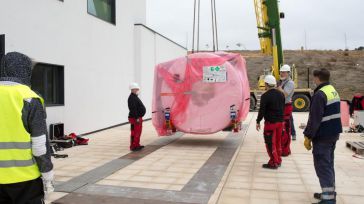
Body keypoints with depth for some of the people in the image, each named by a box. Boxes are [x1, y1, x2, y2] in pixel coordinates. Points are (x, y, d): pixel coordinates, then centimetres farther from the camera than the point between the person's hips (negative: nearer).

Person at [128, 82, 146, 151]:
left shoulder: (135, 97, 17)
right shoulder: (132, 98, -16)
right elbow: (133, 109, -24)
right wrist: (137, 118, -26)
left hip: (138, 118, 11)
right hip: (135, 118, -11)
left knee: (138, 132, 17)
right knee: (135, 133, -7)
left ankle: (137, 145, 26)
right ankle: (133, 146, -2)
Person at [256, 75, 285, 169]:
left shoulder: (265, 96, -16)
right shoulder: (281, 94, 7)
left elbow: (262, 110, -16)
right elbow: (283, 108, 14)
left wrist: (258, 122, -6)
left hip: (270, 123, -7)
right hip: (280, 122, 7)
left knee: (270, 143, 1)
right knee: (278, 142, 18)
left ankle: (273, 163, 5)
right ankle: (278, 160, 27)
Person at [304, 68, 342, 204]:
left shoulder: (320, 94, -20)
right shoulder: (334, 91, 11)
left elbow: (314, 119, -22)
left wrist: (308, 136, -15)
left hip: (322, 136, -9)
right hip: (333, 133, 9)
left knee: (322, 166, -4)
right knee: (328, 164, 17)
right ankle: (330, 193, 27)